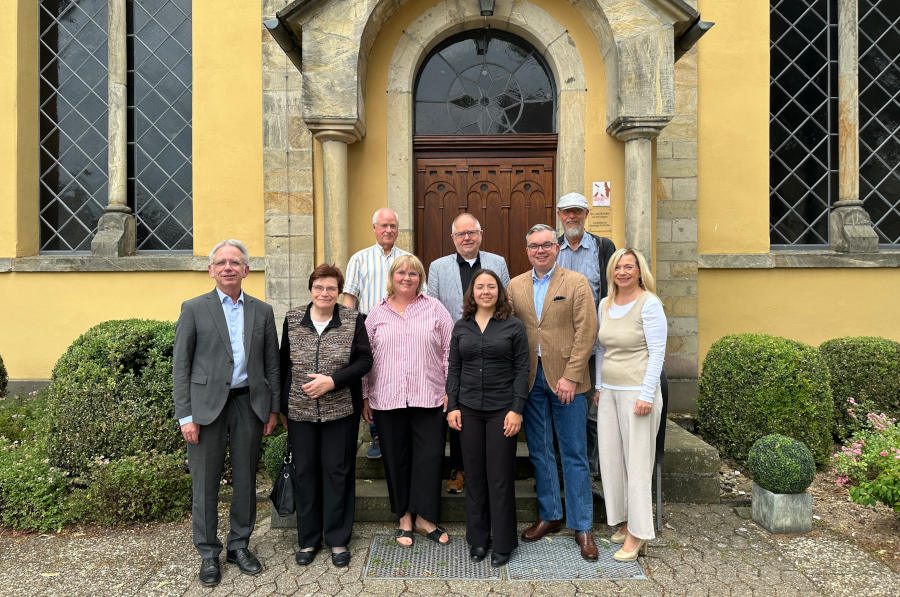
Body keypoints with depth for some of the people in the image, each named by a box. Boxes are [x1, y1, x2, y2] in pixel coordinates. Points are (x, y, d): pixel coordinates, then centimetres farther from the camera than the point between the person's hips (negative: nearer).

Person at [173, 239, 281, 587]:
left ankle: (239, 545, 29)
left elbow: (272, 362, 10)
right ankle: (208, 554, 24)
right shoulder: (194, 309, 1)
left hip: (249, 403, 3)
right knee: (205, 483, 7)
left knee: (245, 480, 12)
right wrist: (185, 415, -7)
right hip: (207, 405, -2)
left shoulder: (262, 311, 9)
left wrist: (273, 408, 7)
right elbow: (180, 365, -1)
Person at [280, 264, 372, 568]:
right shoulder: (292, 319, 3)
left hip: (340, 410, -2)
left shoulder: (353, 320, -4)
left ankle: (338, 539, 23)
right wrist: (282, 405, 10)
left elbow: (365, 360, -6)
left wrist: (333, 381, -19)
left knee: (337, 471, 6)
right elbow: (284, 363, 9)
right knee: (305, 471, 10)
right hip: (300, 410, 2)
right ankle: (308, 540, 27)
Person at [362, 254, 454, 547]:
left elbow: (450, 350, 4)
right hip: (387, 399, 2)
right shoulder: (377, 313, 9)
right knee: (396, 458, 10)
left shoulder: (434, 308, 5)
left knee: (429, 457, 1)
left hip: (428, 398, -1)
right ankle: (404, 517, 26)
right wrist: (365, 396, 9)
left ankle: (425, 518, 18)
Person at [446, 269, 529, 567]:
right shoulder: (461, 327, 7)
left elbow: (521, 370, -3)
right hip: (469, 410, 3)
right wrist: (452, 406, 1)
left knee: (500, 476, 4)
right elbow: (453, 369, 8)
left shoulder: (513, 326, -1)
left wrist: (517, 409, -10)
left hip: (502, 410, -2)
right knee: (475, 475, 10)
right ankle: (477, 539, 26)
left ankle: (503, 543, 19)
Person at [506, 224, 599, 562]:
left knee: (574, 455, 4)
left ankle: (582, 526, 17)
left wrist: (570, 376, -14)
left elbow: (586, 332, -7)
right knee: (539, 451, 12)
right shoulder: (515, 286, 9)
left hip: (565, 378, -3)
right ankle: (549, 516, 28)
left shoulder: (576, 283, -1)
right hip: (529, 378, 3)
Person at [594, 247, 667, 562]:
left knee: (637, 461, 0)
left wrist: (646, 395, -16)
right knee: (610, 458, 10)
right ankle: (625, 520, 25)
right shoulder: (605, 304, 10)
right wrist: (599, 386, 15)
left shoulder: (649, 304, -9)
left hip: (637, 391, -7)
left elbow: (657, 353, -12)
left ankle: (637, 533, 11)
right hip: (609, 391, 7)